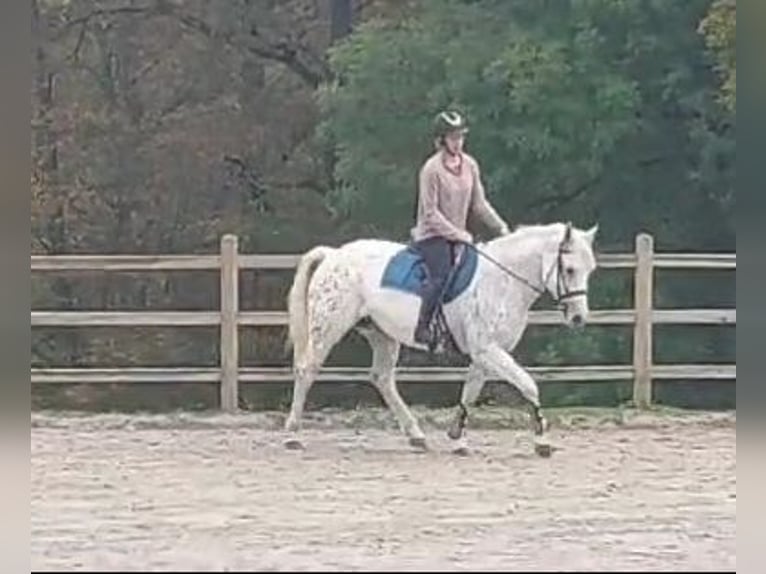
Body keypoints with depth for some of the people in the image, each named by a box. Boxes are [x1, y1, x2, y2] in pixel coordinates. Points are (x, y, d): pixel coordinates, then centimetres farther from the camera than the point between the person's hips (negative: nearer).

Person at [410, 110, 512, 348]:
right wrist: (458, 234, -18)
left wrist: (501, 227, 1)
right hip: (431, 235, -7)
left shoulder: (470, 165, 6)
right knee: (442, 275, -28)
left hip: (458, 236, 7)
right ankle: (422, 328, -24)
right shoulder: (431, 169, -13)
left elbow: (479, 203, 12)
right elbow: (430, 213, -14)